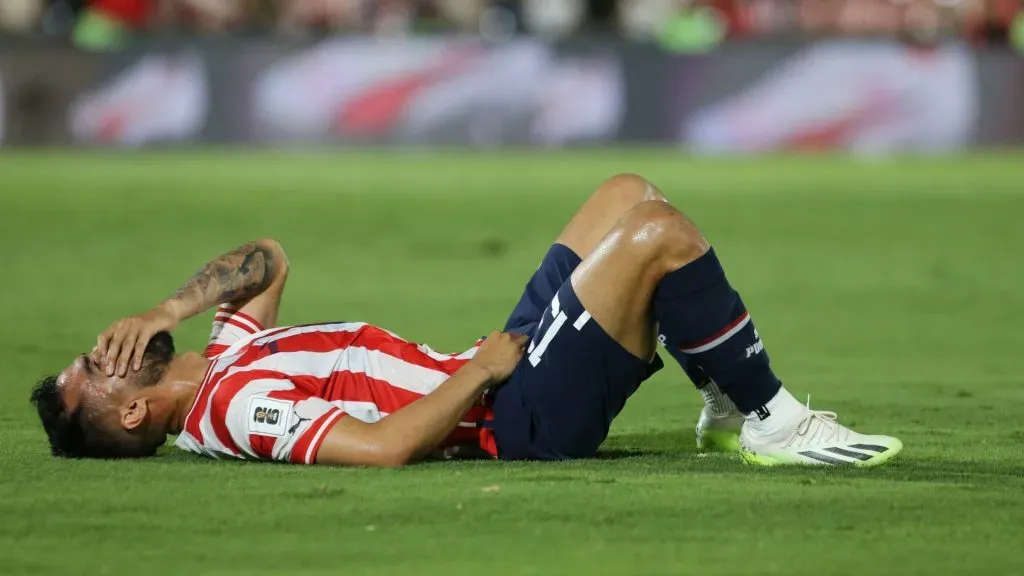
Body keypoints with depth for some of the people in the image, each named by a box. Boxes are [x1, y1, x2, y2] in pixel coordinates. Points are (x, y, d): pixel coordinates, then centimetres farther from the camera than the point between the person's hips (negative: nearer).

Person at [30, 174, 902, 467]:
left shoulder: (225, 361, 10)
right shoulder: (237, 405, -20)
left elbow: (268, 258, 24)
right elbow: (383, 444, -32)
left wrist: (166, 312, 7)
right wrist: (483, 368, -20)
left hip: (504, 369, 10)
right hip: (523, 414, -10)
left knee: (630, 194, 15)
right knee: (657, 231, -20)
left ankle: (728, 409, 16)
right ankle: (772, 423, -7)